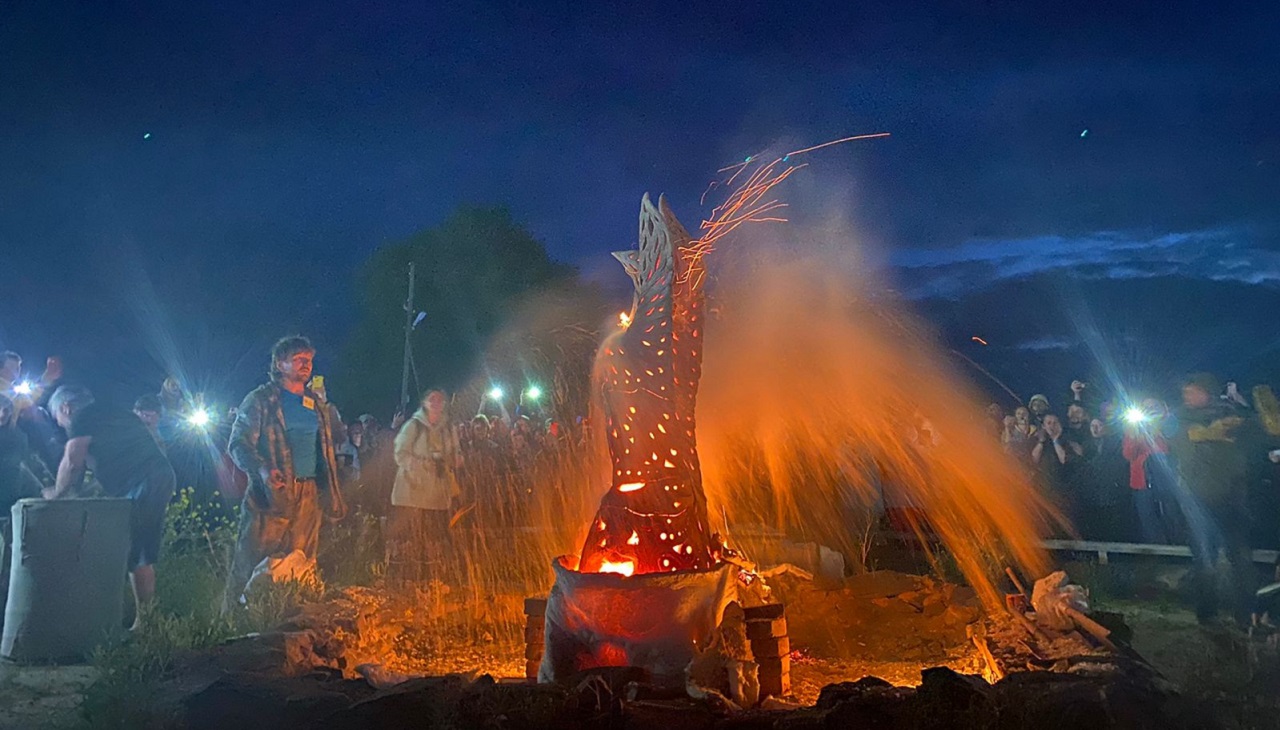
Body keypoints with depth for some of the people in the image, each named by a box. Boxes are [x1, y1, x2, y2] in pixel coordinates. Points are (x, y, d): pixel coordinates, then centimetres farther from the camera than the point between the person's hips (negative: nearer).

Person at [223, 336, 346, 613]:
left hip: (309, 496, 5)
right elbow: (239, 444, -6)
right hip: (273, 493, -5)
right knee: (253, 564, -4)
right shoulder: (260, 400, 1)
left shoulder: (317, 406, 18)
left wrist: (333, 496, 13)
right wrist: (263, 470, -24)